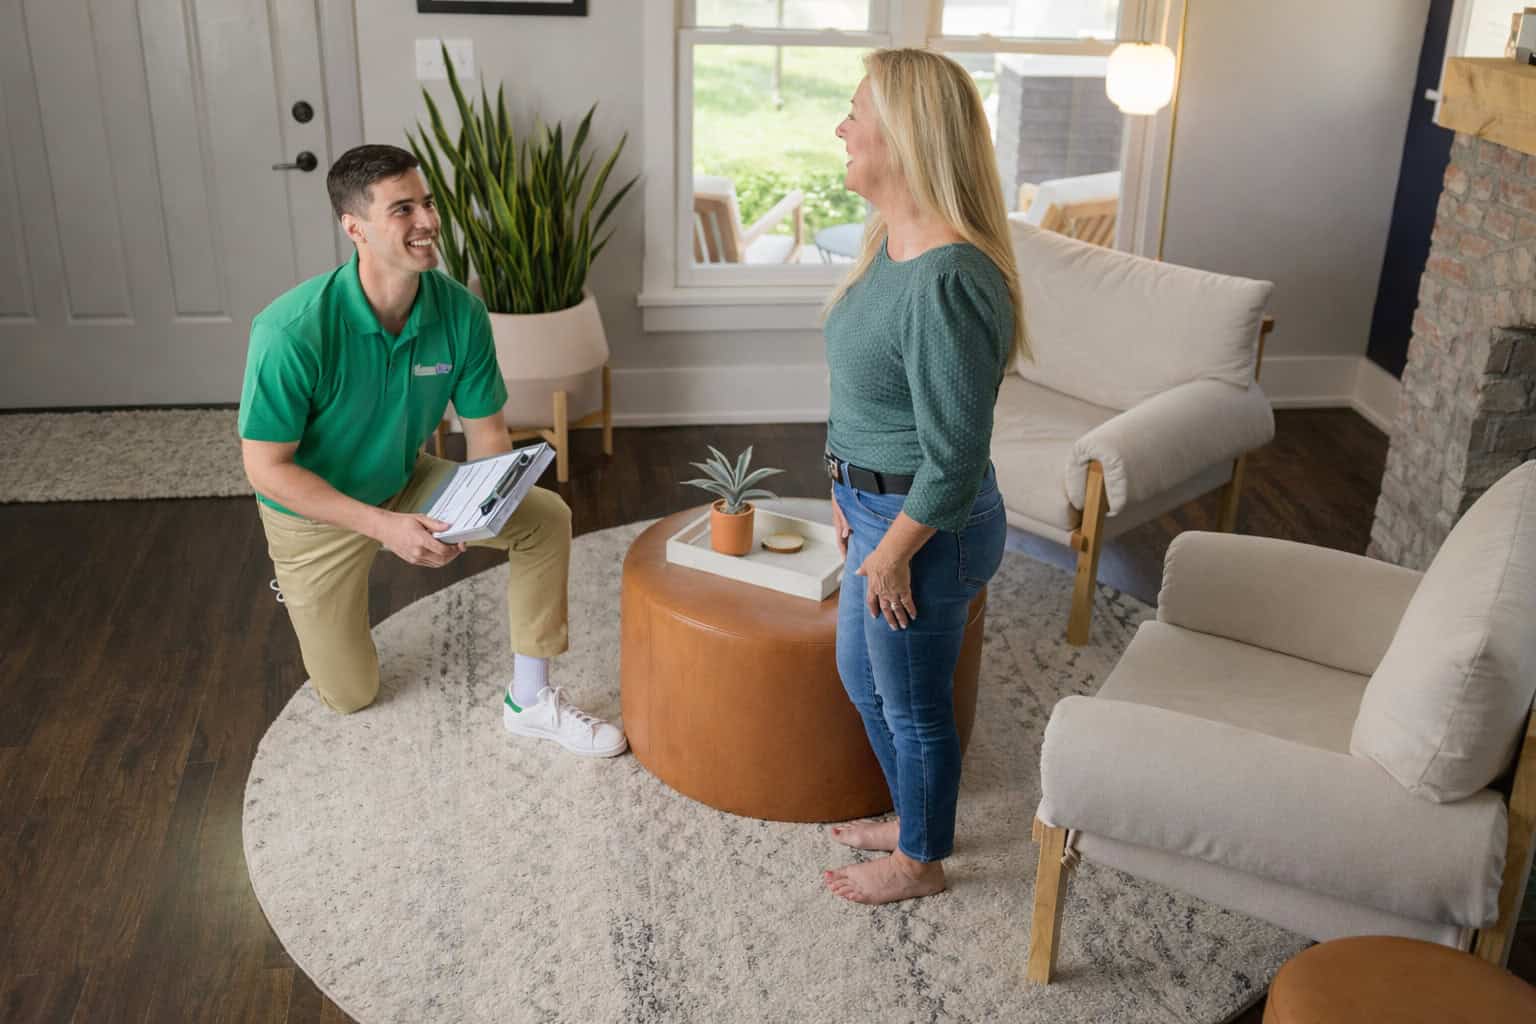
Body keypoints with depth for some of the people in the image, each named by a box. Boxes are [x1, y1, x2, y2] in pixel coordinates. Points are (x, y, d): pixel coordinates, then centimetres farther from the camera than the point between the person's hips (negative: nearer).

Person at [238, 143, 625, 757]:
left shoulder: (460, 310, -21)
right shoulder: (292, 331, -34)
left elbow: (486, 431, -9)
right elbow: (265, 467, -26)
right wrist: (384, 526, -35)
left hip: (406, 483, 4)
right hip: (316, 511, -3)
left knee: (547, 517, -16)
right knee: (351, 696, 7)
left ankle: (528, 701, -3)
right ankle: (299, 590, 38)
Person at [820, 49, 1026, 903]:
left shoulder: (947, 281, -29)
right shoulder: (891, 241, 2)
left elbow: (955, 455, -26)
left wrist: (893, 553, -17)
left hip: (924, 528, -10)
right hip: (879, 507, 10)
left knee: (912, 702, 12)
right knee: (861, 673, 25)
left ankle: (922, 861, 36)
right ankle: (916, 816, 48)